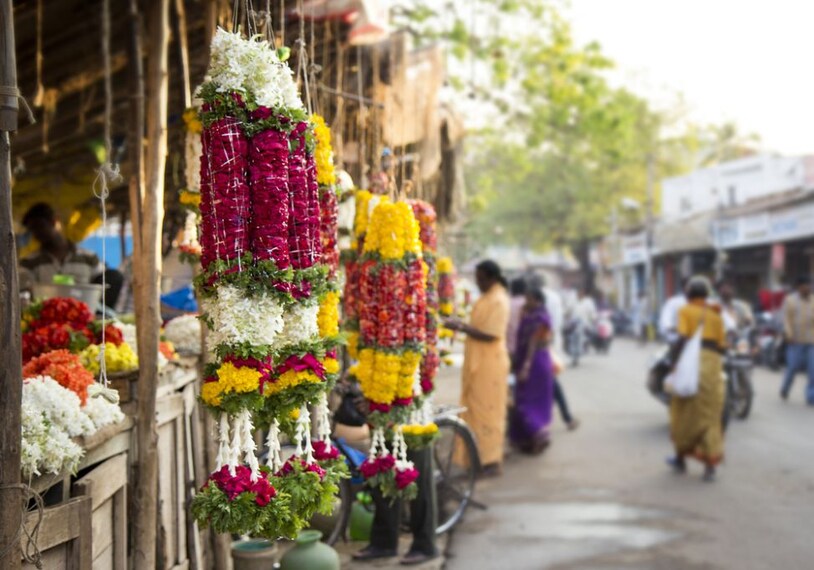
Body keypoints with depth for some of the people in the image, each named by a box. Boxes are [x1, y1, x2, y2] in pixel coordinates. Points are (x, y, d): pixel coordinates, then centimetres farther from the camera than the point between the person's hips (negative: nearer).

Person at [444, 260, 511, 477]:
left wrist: (462, 327, -20)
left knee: (487, 410, -5)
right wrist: (460, 325, 7)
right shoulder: (485, 298, 14)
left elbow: (491, 335, -20)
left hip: (490, 363, -9)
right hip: (477, 362, 9)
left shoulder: (499, 301, -15)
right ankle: (479, 457, 19)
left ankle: (491, 461, 1)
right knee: (475, 410, 12)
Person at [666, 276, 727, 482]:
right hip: (713, 363, 3)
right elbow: (722, 345, 9)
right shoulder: (715, 315, 14)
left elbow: (682, 338, -10)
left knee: (684, 412, 13)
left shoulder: (685, 311, 3)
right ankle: (710, 466, 0)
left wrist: (674, 362, -6)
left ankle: (681, 459, 26)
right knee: (709, 415, 6)